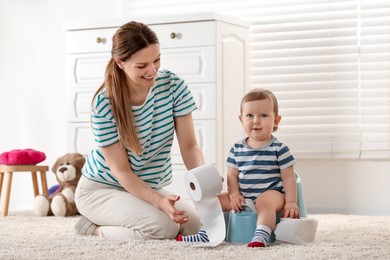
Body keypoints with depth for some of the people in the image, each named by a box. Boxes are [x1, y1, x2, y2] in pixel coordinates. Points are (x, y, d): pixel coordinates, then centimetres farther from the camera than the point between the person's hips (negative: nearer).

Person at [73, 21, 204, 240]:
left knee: (196, 224, -17)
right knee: (162, 226, -30)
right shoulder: (104, 104, -22)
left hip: (149, 187, 6)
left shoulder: (173, 85, -12)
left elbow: (189, 145, -12)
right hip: (101, 189, -5)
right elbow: (121, 171, -21)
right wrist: (159, 202, -36)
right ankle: (95, 228, -3)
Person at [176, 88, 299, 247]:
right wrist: (234, 194, -8)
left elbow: (288, 177, -3)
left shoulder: (279, 148, -3)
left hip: (271, 193, -5)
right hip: (243, 196, 5)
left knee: (264, 202, -37)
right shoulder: (237, 149, 9)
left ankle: (261, 237, -49)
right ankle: (205, 234, 1)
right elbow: (232, 175, 9)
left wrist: (291, 202, -10)